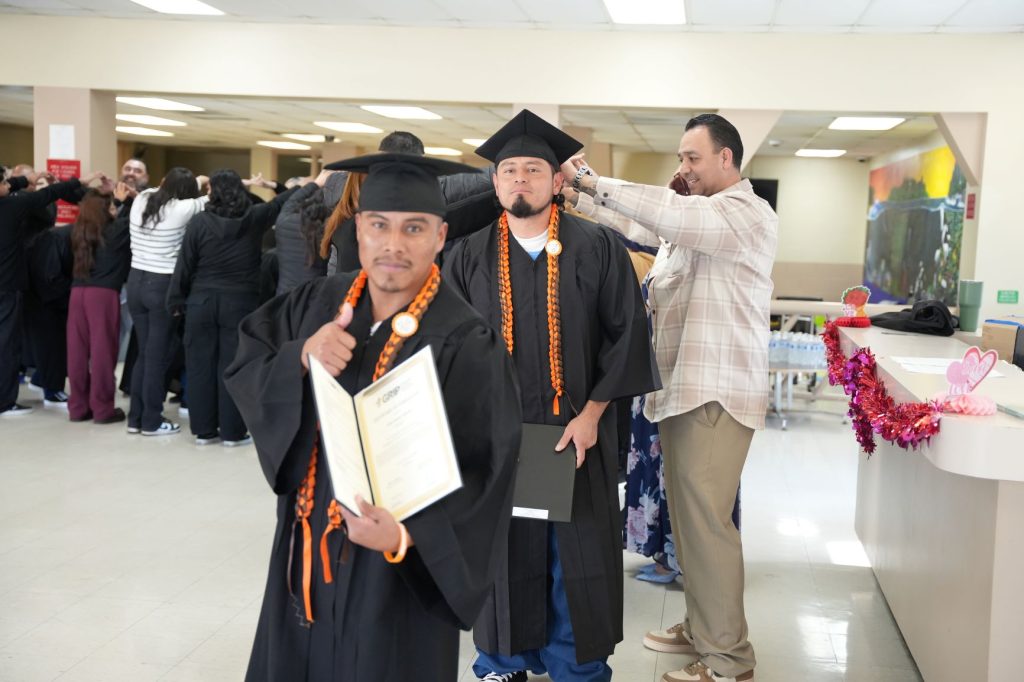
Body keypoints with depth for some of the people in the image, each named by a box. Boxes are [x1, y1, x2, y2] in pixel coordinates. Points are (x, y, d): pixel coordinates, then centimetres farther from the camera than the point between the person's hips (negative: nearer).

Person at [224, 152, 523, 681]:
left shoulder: (464, 344, -17)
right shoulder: (320, 303, 0)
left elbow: (483, 478, -19)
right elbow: (243, 369, 2)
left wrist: (406, 535, -32)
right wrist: (300, 356, -17)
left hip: (397, 577, -5)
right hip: (305, 555, 6)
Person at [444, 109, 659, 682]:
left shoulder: (597, 248, -2)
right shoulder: (470, 257, 4)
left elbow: (627, 333, -3)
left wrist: (592, 413, -9)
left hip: (578, 430, -1)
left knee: (575, 553, 7)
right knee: (503, 548, 10)